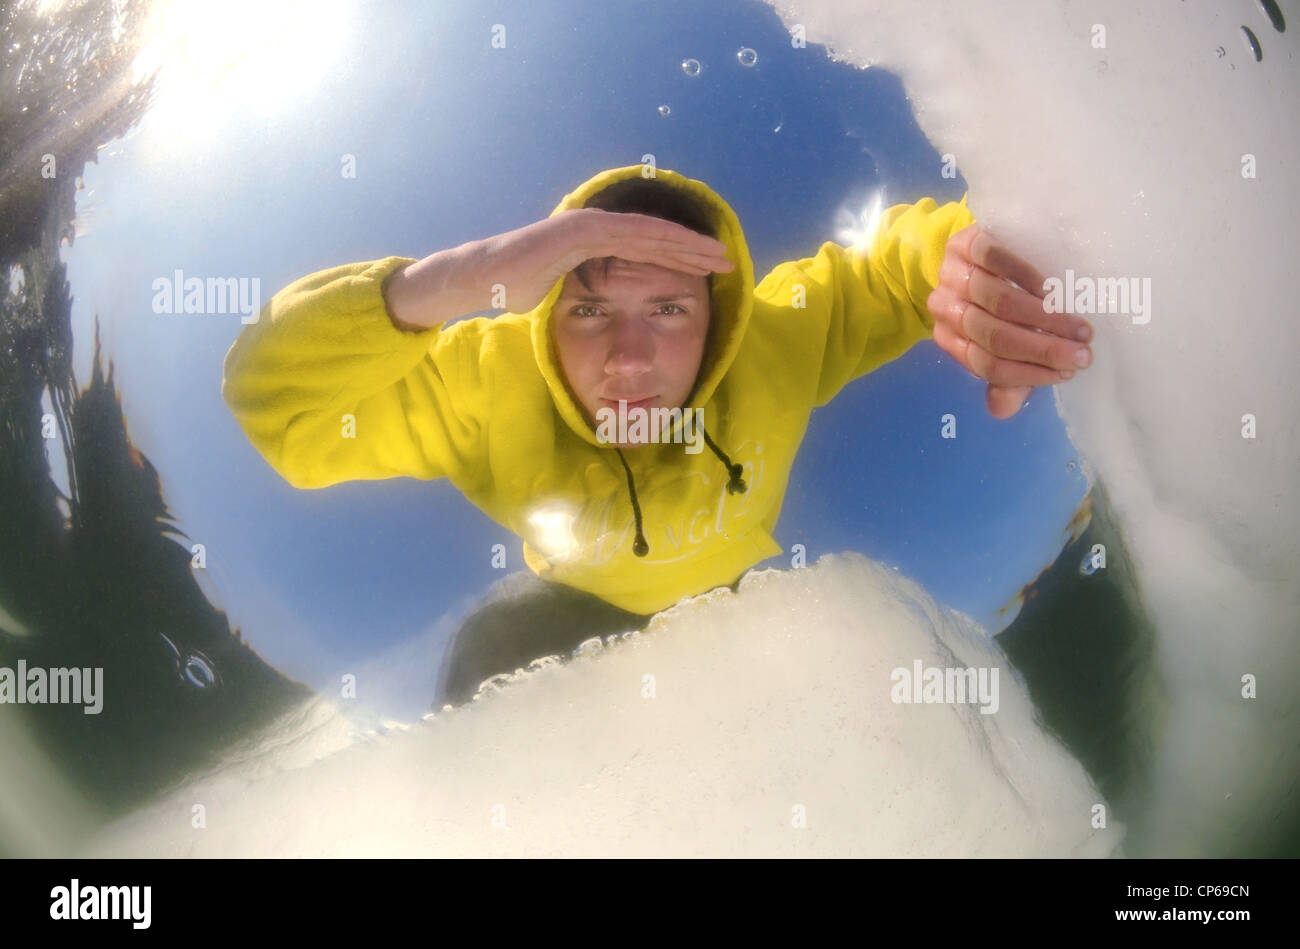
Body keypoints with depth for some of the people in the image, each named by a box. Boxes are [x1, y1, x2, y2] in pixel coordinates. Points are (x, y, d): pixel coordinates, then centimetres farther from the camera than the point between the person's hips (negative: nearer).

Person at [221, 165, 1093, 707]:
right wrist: (453, 279, -64)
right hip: (581, 597, -1)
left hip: (739, 586, 1)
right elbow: (274, 400, -47)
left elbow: (907, 254, -26)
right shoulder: (490, 384, -39)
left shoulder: (779, 336, -37)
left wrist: (971, 247, -55)